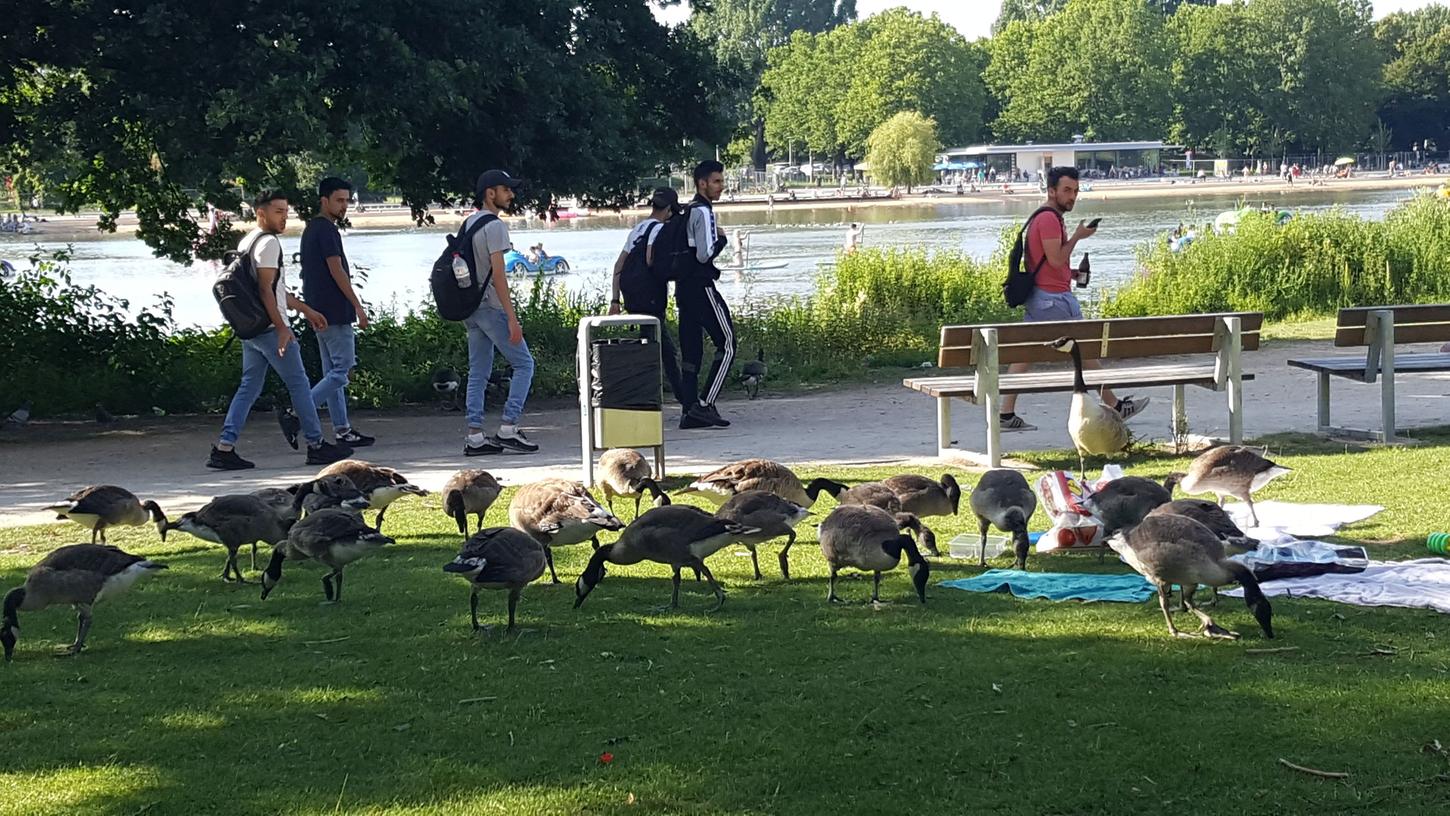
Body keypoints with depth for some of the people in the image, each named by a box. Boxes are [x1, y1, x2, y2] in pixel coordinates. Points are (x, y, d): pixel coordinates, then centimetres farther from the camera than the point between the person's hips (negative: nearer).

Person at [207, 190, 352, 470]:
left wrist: (306, 310, 30)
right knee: (299, 384, 1)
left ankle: (225, 447, 0)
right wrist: (282, 328, -22)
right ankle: (316, 445, 8)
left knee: (248, 387, 8)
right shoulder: (268, 243, -13)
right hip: (270, 328, -9)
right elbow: (266, 290, -20)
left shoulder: (248, 242, 19)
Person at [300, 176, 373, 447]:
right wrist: (358, 306, -15)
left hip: (319, 310, 10)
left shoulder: (311, 229, 17)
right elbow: (336, 271, -18)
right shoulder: (326, 230, -14)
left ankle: (342, 429, 12)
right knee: (341, 369, -8)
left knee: (332, 371, 10)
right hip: (335, 311, -10)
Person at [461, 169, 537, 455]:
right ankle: (508, 429, -5)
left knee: (478, 372, 10)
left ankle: (475, 437, 7)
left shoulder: (468, 223, 15)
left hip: (470, 307, 9)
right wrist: (512, 318, -20)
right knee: (523, 363, 0)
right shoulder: (494, 226, -13)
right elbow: (498, 274, -19)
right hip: (491, 306, -9)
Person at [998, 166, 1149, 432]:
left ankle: (1007, 414, 0)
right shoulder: (1049, 219, -15)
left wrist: (1070, 272, 15)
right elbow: (1056, 259, -22)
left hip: (1037, 297, 10)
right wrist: (1077, 236, -12)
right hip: (1055, 298, -10)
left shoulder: (1040, 219, 18)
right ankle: (1114, 406, 11)